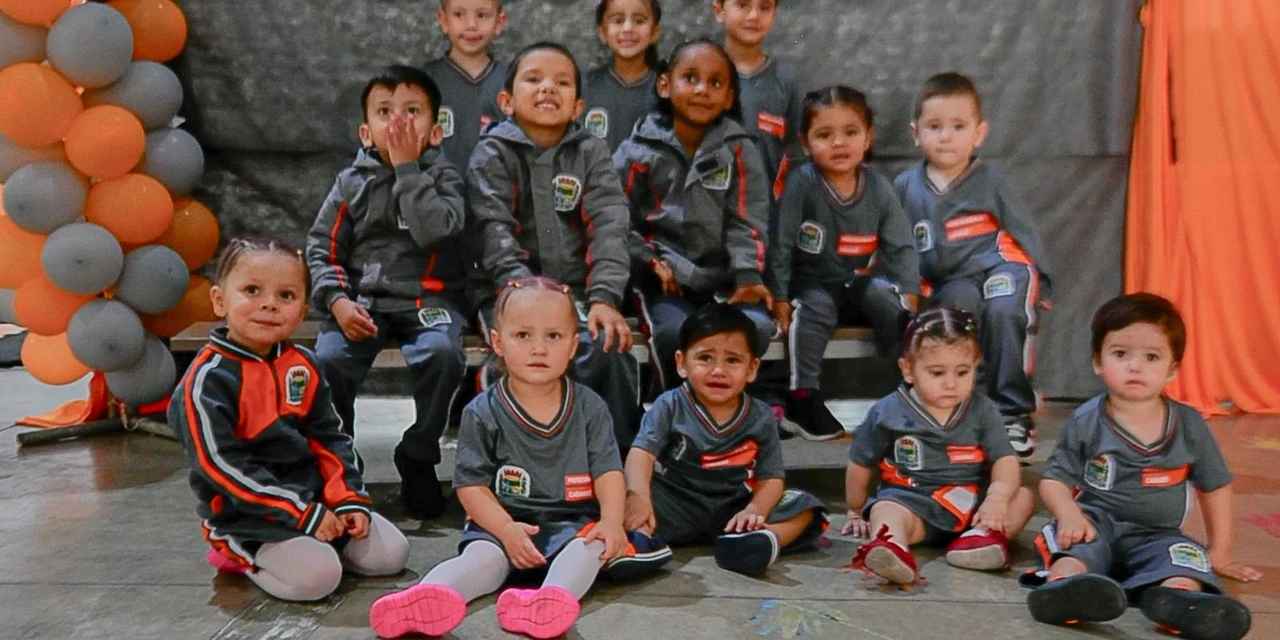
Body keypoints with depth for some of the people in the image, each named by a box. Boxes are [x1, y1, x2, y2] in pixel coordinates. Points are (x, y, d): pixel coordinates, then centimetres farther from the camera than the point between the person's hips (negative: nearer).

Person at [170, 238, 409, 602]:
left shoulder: (302, 366, 5)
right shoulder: (208, 380, -16)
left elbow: (330, 438, 9)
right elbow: (223, 467, -19)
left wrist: (349, 499, -5)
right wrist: (302, 513, -20)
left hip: (315, 496, 6)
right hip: (247, 516, -6)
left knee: (391, 553, -1)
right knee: (316, 576, -26)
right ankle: (243, 555, 1)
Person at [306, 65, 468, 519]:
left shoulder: (443, 177, 6)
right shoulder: (352, 181, 11)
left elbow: (434, 230, -15)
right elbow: (321, 247, 8)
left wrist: (407, 167, -10)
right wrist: (337, 300, -9)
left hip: (427, 299, -1)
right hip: (361, 300, 2)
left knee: (441, 353, -32)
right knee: (328, 360, -26)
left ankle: (418, 457, -9)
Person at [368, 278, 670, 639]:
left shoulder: (590, 408, 3)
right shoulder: (483, 413, -3)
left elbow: (608, 471, 1)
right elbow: (470, 483, -5)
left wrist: (612, 521, -18)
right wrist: (505, 529, -19)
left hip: (572, 522, 2)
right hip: (501, 522, -1)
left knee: (592, 546, -29)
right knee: (482, 557, -29)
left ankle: (553, 599, -57)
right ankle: (429, 598, -57)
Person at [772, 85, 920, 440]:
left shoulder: (880, 188, -2)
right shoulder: (801, 183, -13)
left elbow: (901, 248, 2)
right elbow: (781, 244, -11)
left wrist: (910, 295, -9)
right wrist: (779, 297, -13)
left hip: (862, 281, 3)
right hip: (813, 281, -3)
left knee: (890, 302, -23)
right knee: (814, 308, -32)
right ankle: (803, 398, -25)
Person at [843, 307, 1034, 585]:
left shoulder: (983, 411, 6)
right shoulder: (887, 413, 1)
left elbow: (1005, 461, -4)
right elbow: (860, 467, 12)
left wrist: (998, 497, -24)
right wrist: (856, 513, 20)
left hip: (971, 503, 3)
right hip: (910, 501, -3)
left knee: (1023, 496, -16)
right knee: (884, 511, -32)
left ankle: (986, 533, -42)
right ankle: (889, 545, -64)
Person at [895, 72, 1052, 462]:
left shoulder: (990, 182, 8)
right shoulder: (905, 187, 13)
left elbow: (1026, 233, 13)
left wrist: (1039, 284, 8)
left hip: (1001, 269, -1)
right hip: (949, 284, 1)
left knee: (1004, 312, -34)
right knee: (960, 303, -36)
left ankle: (1014, 415, -22)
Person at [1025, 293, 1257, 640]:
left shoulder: (1189, 425, 4)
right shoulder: (1086, 422, -1)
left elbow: (1215, 486, 15)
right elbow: (1055, 479, 1)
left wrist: (1220, 553, 15)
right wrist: (1069, 514, -21)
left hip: (1156, 535, 2)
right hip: (1096, 521, -2)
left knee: (1187, 559, -27)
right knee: (1075, 544, -33)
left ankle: (1176, 597, -59)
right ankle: (1067, 584, -64)